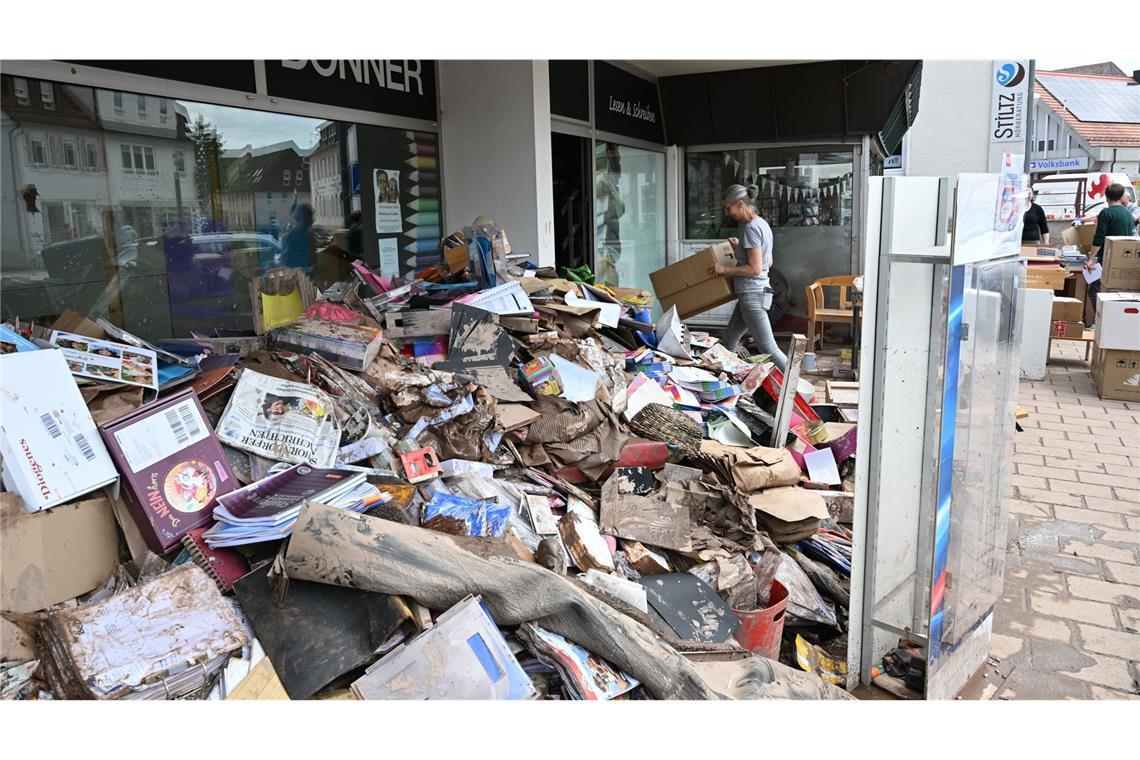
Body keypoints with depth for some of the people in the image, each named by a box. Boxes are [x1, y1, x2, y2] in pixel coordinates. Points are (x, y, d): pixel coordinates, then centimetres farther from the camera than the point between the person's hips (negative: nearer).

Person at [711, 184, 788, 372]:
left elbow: (755, 269, -22)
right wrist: (741, 247, 18)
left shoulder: (751, 228, -18)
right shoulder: (762, 224, 12)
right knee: (728, 343, 17)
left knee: (769, 349, -6)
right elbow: (768, 262, 19)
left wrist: (724, 269, -14)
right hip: (753, 293, 10)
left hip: (752, 295, -10)